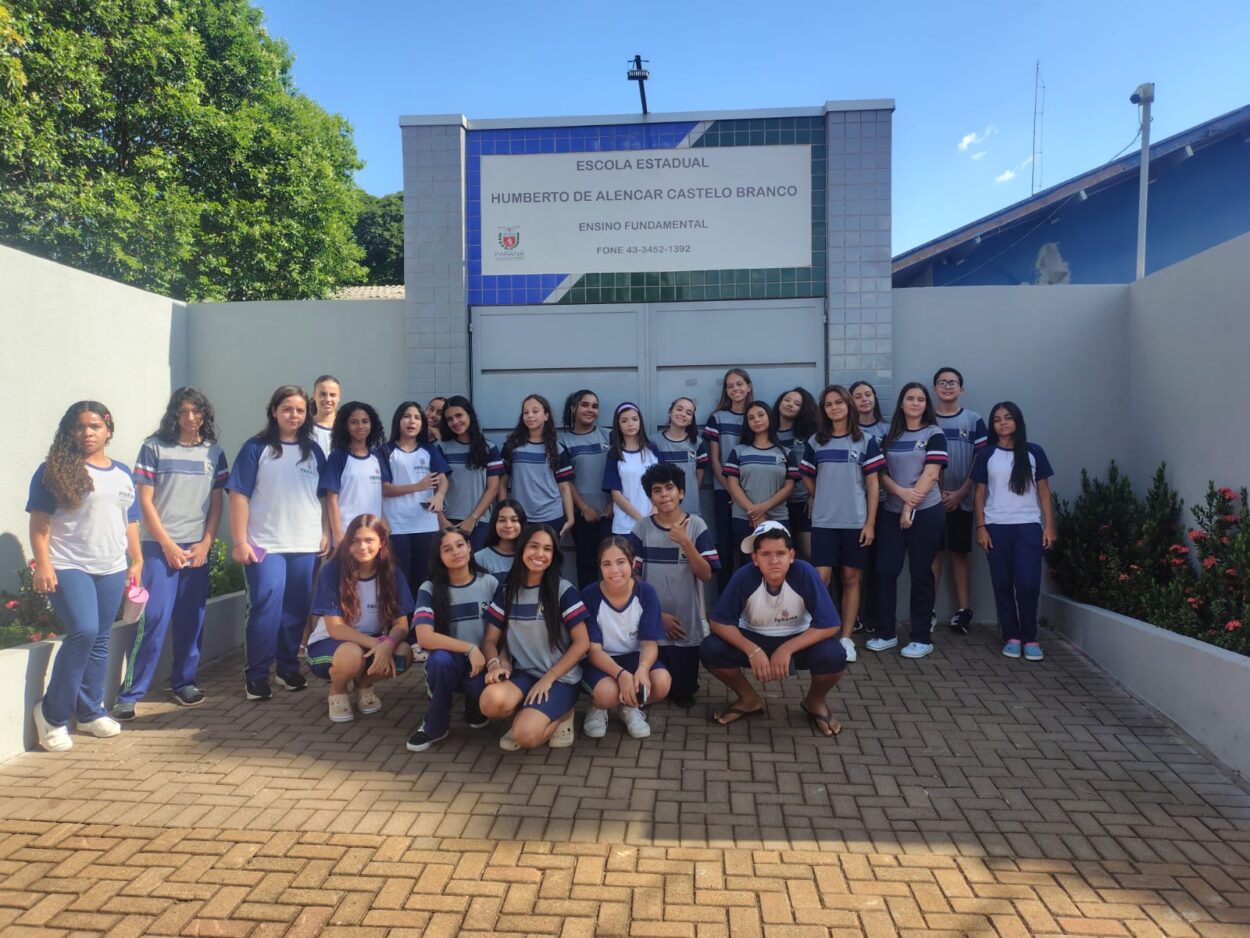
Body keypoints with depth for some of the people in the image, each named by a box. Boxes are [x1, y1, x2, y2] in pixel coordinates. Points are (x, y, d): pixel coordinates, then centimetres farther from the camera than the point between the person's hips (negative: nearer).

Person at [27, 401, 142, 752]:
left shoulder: (123, 473, 14)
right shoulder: (56, 470, -1)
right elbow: (39, 523, -5)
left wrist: (136, 561, 14)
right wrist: (43, 565, -13)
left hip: (112, 570, 5)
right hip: (68, 567, -5)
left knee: (100, 640, 8)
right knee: (83, 631, -19)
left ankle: (90, 712, 21)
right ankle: (52, 713, -2)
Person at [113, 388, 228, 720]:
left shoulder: (214, 453, 9)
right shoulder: (154, 447, 0)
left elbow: (217, 504, 9)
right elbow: (145, 501, -3)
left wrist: (205, 544, -2)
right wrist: (168, 545, -8)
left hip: (198, 547, 3)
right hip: (160, 546, -3)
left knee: (191, 619, 6)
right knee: (154, 618, -9)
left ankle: (184, 682, 20)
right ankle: (129, 693, -1)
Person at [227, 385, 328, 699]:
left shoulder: (313, 451, 9)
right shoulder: (256, 448, -2)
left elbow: (325, 495, 14)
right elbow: (239, 496, -5)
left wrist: (326, 532, 8)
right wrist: (239, 541, -10)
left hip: (306, 545, 4)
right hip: (265, 545, -3)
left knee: (296, 610, 10)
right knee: (266, 608, -6)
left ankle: (289, 667, 24)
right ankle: (256, 675, 7)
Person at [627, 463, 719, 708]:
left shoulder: (696, 525, -5)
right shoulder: (642, 528, -4)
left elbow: (706, 575, -9)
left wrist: (685, 543, -22)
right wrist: (657, 614, -6)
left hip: (688, 623, 0)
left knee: (685, 688, 6)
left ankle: (682, 692, 39)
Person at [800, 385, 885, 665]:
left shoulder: (865, 441, 1)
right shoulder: (815, 442, 4)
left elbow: (872, 484, -1)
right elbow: (807, 479, 15)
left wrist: (870, 522, -5)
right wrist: (825, 500, 12)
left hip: (856, 522, 0)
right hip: (823, 522, 0)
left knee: (851, 579, 6)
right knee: (821, 578, -7)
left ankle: (846, 638, 14)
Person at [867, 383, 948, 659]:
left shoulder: (934, 434, -1)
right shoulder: (891, 436, 11)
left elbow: (930, 475, -9)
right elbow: (881, 473, 6)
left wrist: (910, 508, -14)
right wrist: (901, 491, -14)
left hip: (925, 512, -4)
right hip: (891, 512, 4)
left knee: (920, 574, 2)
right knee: (884, 571, 0)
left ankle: (922, 638, 12)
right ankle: (885, 632, 12)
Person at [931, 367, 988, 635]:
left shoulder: (974, 420, 4)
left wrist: (960, 493, -7)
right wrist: (935, 491, -8)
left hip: (962, 499, 0)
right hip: (931, 498, 0)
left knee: (960, 553, 6)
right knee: (933, 553, 2)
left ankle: (963, 609, 11)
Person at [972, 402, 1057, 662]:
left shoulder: (1034, 452, 5)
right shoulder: (986, 455, 5)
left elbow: (1044, 491, 6)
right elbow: (980, 494, 5)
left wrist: (1049, 525, 0)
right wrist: (980, 527, -3)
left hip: (1028, 526, -1)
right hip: (996, 527, 1)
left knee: (1028, 584, -6)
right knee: (1003, 584, 4)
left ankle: (1030, 638, 8)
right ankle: (1012, 636, 13)